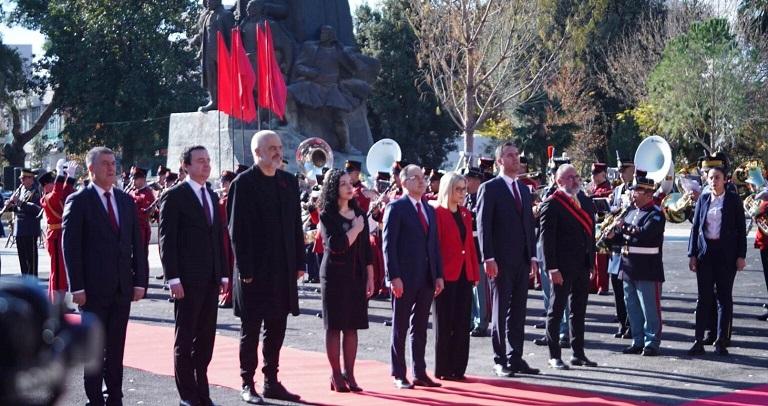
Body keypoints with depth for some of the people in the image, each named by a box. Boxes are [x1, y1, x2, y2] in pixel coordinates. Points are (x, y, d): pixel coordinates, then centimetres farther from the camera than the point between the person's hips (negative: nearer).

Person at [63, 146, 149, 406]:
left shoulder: (126, 200, 11)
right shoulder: (78, 201, -4)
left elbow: (137, 243, 11)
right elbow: (70, 246, -8)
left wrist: (140, 281, 4)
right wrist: (77, 287, -13)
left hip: (122, 287, 4)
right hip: (94, 288, -4)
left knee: (116, 347, 9)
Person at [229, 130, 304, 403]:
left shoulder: (289, 182, 10)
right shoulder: (243, 184, -8)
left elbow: (296, 225, 13)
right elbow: (237, 230, -11)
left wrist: (299, 262, 8)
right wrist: (245, 269, -15)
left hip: (284, 269, 6)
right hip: (255, 269, -6)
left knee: (276, 328, 11)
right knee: (250, 329, 2)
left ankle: (272, 382, 20)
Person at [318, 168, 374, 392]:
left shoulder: (359, 213, 10)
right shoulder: (327, 216, -5)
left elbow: (366, 248, 11)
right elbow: (335, 245, -18)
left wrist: (370, 277, 7)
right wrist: (356, 229, -11)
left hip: (356, 276, 4)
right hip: (334, 275, -4)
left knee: (352, 326, 5)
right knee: (334, 326, 0)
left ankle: (349, 374, 11)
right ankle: (336, 375, 6)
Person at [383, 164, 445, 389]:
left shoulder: (430, 210, 15)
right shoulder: (396, 208, -5)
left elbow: (434, 244, 16)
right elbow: (389, 244, -11)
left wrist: (439, 275, 8)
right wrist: (394, 276, -17)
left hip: (427, 278, 6)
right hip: (404, 278, -6)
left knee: (420, 328, 10)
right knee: (400, 327, 2)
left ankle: (420, 373, 15)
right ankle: (398, 375, 8)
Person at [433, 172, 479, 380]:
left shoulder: (466, 214, 14)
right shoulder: (438, 213, -8)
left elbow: (470, 245, 14)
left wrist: (475, 273, 10)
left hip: (464, 275, 7)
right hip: (447, 275, -7)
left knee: (462, 324, 7)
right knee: (444, 323, 1)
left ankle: (457, 368, 13)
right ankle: (442, 369, 8)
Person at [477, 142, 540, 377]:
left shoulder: (525, 190, 16)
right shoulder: (490, 189, -5)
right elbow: (483, 225, -10)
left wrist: (532, 256, 10)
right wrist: (488, 258, -17)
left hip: (522, 260, 6)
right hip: (501, 260, -6)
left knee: (518, 311, 9)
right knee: (500, 311, 0)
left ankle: (515, 358, 14)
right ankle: (500, 360, 6)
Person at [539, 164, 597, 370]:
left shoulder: (586, 202, 11)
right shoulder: (552, 205, -10)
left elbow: (590, 233, 15)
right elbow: (547, 238, -14)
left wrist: (592, 262, 11)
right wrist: (552, 268, -18)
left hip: (582, 266, 7)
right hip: (562, 267, -7)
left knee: (579, 311, 12)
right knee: (556, 310, 1)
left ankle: (578, 354, 20)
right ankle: (554, 356, 6)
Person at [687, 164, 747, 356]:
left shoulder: (734, 199, 0)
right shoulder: (703, 199, 7)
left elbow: (741, 228, -1)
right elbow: (695, 227, 8)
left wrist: (741, 256, -6)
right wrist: (692, 254, 2)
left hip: (726, 252, -2)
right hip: (705, 251, 2)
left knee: (724, 297, 3)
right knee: (704, 297, 3)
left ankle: (722, 342, 8)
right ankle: (699, 341, 5)